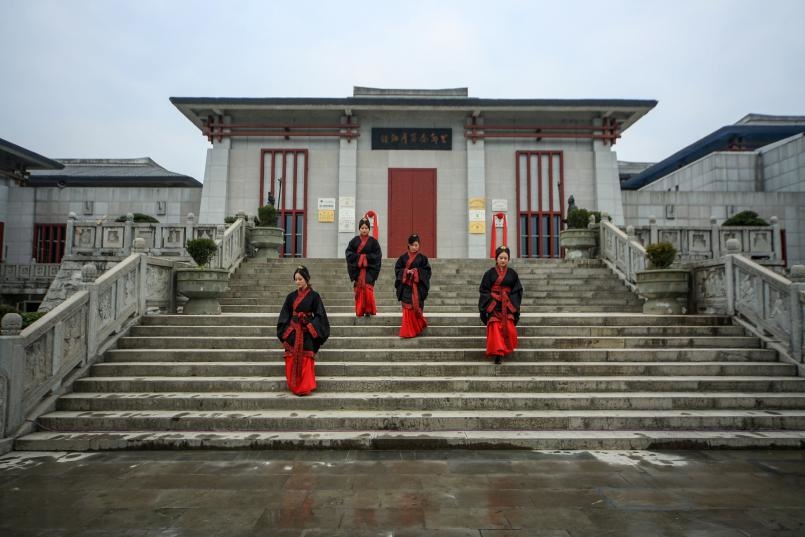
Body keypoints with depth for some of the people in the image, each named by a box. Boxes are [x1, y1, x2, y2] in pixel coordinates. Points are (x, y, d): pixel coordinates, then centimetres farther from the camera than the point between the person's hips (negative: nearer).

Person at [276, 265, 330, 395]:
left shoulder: (314, 296, -1)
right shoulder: (291, 296, 9)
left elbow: (319, 315, 0)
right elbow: (285, 316, 12)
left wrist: (311, 326, -11)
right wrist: (285, 333, 3)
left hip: (307, 333, -3)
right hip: (293, 332, 3)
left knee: (305, 360, -3)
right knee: (292, 360, 1)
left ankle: (305, 387, 7)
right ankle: (294, 386, 14)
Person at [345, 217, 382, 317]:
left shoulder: (373, 241, 2)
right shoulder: (354, 240, 6)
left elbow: (378, 255, -2)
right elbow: (349, 253, 2)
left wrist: (367, 257, -12)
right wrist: (358, 257, -11)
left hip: (369, 269, -2)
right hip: (357, 269, 2)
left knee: (368, 288, -11)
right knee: (358, 289, 2)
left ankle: (368, 310, -1)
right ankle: (359, 311, 11)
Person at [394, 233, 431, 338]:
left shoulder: (422, 257, 3)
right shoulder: (403, 257, 6)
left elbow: (427, 271, 1)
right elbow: (397, 269, 6)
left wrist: (417, 271, -13)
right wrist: (406, 271, -11)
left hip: (417, 286, -1)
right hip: (406, 287, 1)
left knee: (416, 307, -1)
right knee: (408, 308, 0)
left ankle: (416, 328, 17)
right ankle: (408, 331, 10)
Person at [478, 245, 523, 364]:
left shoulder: (512, 273, 7)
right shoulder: (490, 273, 3)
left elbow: (517, 290, 10)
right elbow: (484, 290, 3)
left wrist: (512, 302, -1)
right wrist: (491, 300, -7)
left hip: (507, 306, 2)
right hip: (494, 305, -1)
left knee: (509, 328, -7)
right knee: (495, 328, -10)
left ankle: (506, 349, 16)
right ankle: (497, 354, -5)